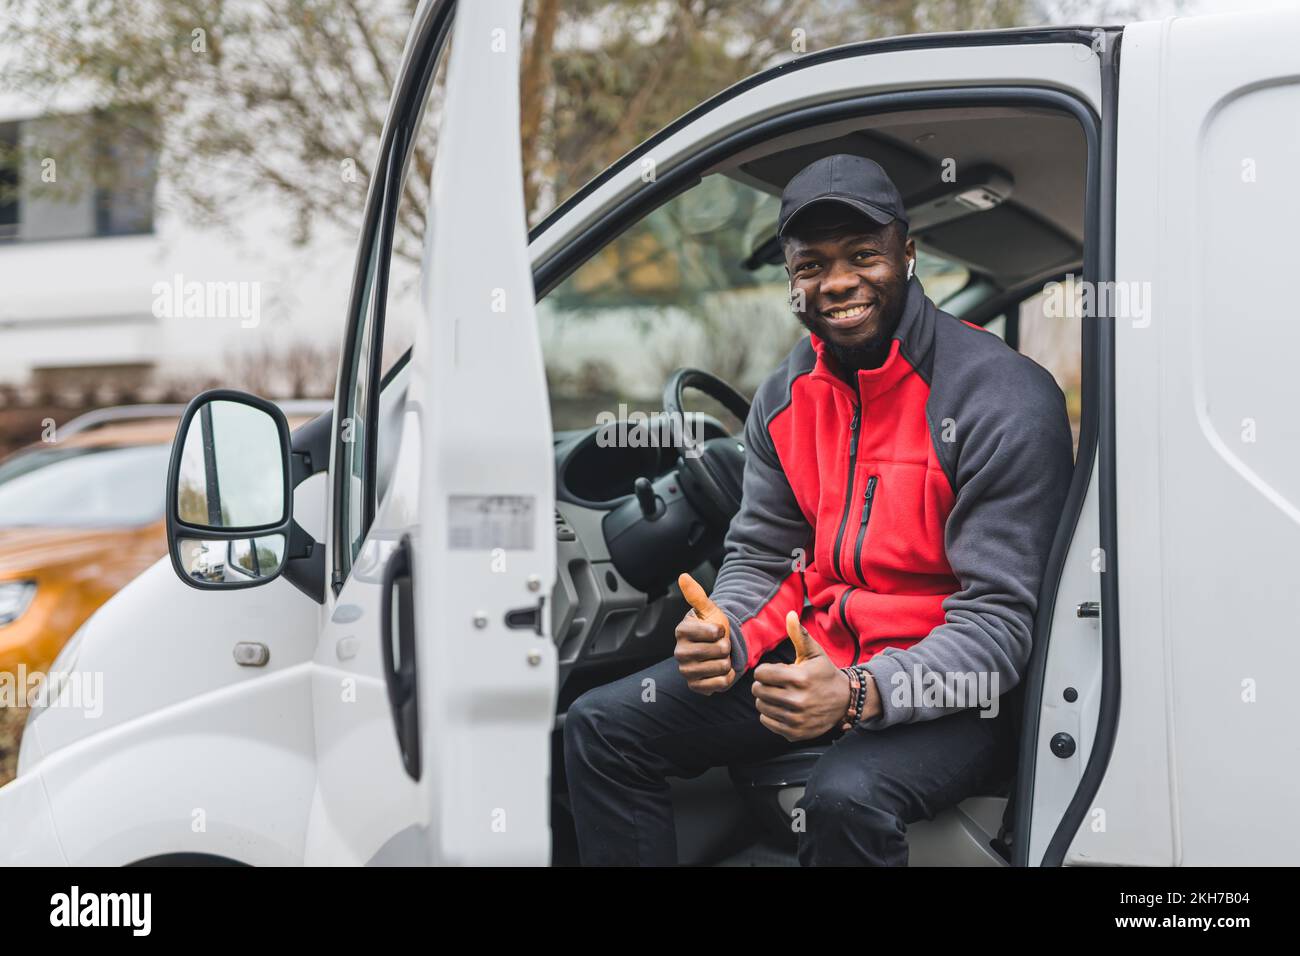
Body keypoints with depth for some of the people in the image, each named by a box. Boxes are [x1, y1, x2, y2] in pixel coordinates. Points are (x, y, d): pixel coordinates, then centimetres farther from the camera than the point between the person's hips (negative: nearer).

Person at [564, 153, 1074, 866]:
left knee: (847, 799, -37)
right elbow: (758, 556, 11)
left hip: (948, 688, -6)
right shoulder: (785, 397, 5)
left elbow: (998, 620, -21)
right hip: (819, 656, 7)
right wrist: (727, 634, -14)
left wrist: (858, 695, -35)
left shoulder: (1007, 400, -17)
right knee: (602, 727, -4)